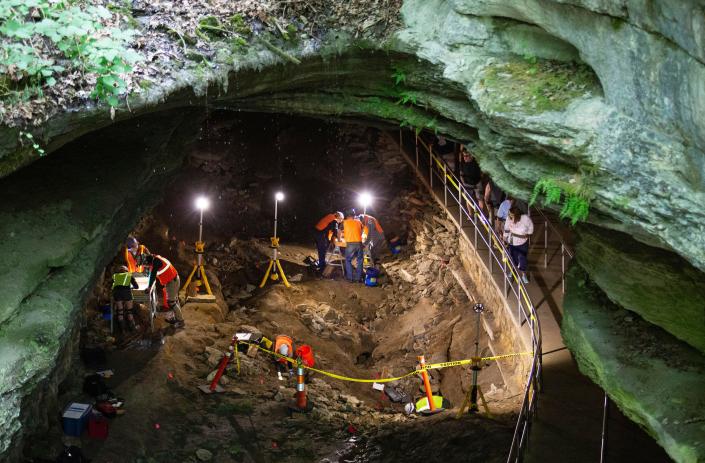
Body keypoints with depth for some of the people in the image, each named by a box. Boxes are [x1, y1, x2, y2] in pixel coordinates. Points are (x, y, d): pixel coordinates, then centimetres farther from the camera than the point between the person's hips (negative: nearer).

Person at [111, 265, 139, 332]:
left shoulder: (115, 276, 28)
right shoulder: (129, 275, 24)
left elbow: (111, 288, 28)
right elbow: (136, 286, 28)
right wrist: (131, 287, 48)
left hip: (117, 292, 1)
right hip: (126, 292, -1)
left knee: (119, 311, 12)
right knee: (129, 310, 13)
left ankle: (122, 329, 12)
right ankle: (133, 327, 21)